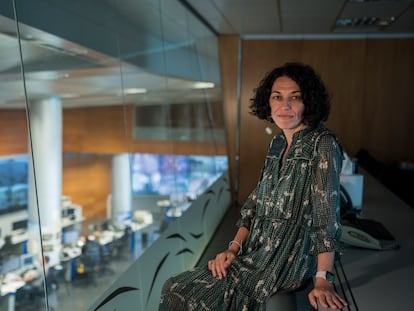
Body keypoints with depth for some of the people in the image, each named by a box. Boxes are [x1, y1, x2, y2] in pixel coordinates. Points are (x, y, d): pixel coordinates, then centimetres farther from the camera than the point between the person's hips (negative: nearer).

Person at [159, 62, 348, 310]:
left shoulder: (323, 144, -12)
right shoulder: (278, 143, 10)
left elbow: (327, 211, -17)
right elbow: (256, 201, 11)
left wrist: (322, 279, -21)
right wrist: (234, 247, 0)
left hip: (292, 256, -6)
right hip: (259, 249, 7)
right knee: (176, 289, -4)